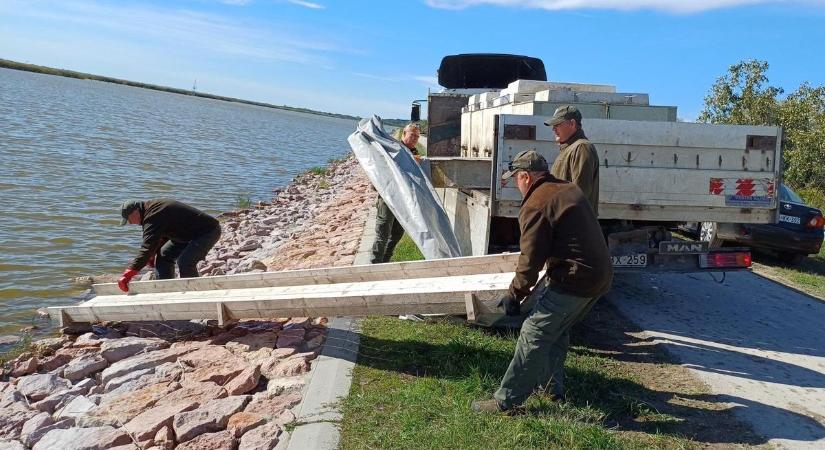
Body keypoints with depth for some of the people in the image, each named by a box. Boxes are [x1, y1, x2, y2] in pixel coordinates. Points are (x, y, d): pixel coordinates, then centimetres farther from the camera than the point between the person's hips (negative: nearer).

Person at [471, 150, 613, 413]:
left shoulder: (536, 204, -14)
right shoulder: (570, 190, 16)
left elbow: (531, 260, -15)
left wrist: (514, 295, -2)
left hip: (575, 280, -10)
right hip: (600, 275, 10)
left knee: (534, 336, -5)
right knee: (556, 330, 24)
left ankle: (507, 400, 0)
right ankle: (552, 386, 34)